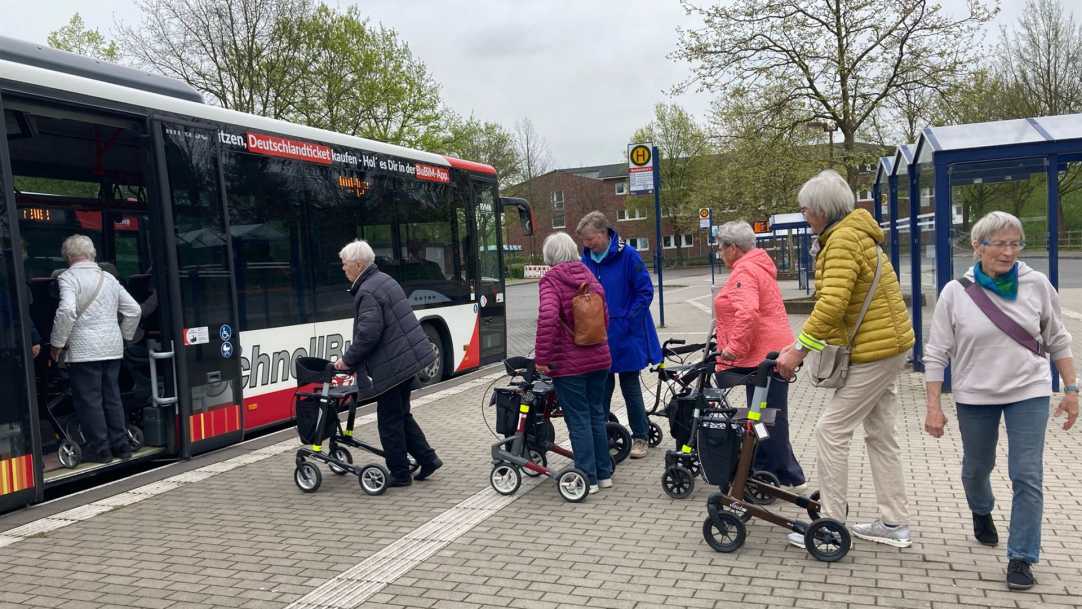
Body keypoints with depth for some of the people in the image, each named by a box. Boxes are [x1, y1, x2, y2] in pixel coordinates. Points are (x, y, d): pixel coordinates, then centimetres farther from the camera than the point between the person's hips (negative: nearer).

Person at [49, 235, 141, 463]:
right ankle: (121, 446, 17)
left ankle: (100, 449, 6)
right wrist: (124, 336, 23)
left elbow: (67, 311, -20)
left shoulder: (68, 277, -6)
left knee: (89, 401, 2)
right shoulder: (109, 277, 14)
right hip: (113, 348, 6)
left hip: (84, 350, -6)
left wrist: (57, 344, -11)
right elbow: (133, 310, 15)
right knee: (112, 397, 13)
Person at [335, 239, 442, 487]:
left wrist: (347, 360, -8)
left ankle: (400, 474, 13)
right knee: (402, 415, 20)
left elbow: (368, 334, -22)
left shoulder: (367, 293, -17)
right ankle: (427, 459, 21)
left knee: (390, 422, 3)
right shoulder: (384, 280, 14)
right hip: (410, 357, 10)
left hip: (393, 364, -10)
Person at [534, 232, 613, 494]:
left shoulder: (551, 280, -11)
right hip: (599, 358, 6)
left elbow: (548, 317, -27)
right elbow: (604, 316, 16)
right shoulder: (589, 277, 9)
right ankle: (604, 473, 24)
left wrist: (541, 357, -21)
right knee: (596, 414, 16)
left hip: (569, 363, -6)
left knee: (578, 420, 2)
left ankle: (588, 478, 8)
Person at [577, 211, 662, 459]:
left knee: (630, 387, 5)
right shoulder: (587, 258, 2)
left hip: (625, 336, -4)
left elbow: (645, 291, -11)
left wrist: (626, 321, -14)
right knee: (602, 387, 13)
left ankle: (640, 437, 20)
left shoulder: (627, 255, -13)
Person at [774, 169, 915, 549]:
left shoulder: (843, 239, -18)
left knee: (831, 431, -5)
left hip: (873, 352, -11)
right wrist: (804, 345, 10)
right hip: (888, 346, 11)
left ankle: (831, 525, 2)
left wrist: (798, 349, -26)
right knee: (881, 434, 15)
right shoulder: (853, 234, 15)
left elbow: (832, 304, -29)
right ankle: (895, 523, 24)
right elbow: (837, 304, 13)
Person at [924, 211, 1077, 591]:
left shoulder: (1037, 285, -6)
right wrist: (934, 406, -9)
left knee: (1027, 476, -4)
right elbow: (937, 354, -7)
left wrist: (1071, 390, 4)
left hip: (1029, 393, 0)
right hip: (975, 396, 0)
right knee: (976, 467, 18)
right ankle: (981, 513, 50)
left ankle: (1021, 558, 9)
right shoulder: (955, 292, -10)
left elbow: (1058, 341, 6)